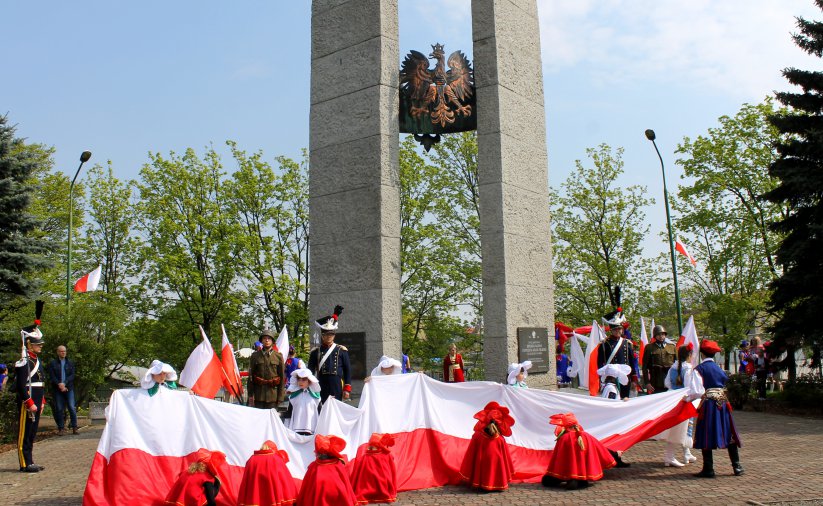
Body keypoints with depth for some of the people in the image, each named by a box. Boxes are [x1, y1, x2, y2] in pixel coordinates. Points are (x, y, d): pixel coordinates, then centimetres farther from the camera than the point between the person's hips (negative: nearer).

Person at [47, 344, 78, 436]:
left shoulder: (70, 363, 12)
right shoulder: (52, 363, 7)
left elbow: (72, 375, 3)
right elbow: (52, 376, -1)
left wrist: (64, 383, -12)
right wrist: (59, 384, -14)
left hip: (69, 388, 1)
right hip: (57, 389, -1)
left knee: (72, 407, -6)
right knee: (59, 409, 0)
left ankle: (74, 427, -1)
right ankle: (61, 428, 7)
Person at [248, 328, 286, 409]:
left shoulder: (278, 356, 4)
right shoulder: (255, 356, 4)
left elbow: (282, 377, 4)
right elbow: (250, 376, 4)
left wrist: (280, 397, 0)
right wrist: (250, 395, -1)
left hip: (273, 394, 0)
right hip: (258, 394, 0)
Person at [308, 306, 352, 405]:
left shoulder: (342, 350, 5)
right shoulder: (315, 352, 6)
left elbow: (348, 370, 4)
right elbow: (310, 371, 7)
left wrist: (347, 389, -2)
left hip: (337, 388, 0)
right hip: (322, 388, 1)